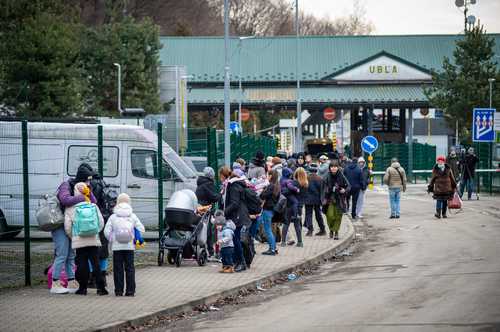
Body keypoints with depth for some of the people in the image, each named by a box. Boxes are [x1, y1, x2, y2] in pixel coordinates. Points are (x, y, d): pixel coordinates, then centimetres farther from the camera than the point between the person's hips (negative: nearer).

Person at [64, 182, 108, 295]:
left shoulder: (70, 208, -2)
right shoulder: (94, 206, 5)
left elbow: (67, 227, -3)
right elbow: (101, 223, 3)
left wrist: (72, 237, 14)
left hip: (79, 241, -1)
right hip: (93, 240, 2)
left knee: (82, 265, 4)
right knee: (96, 264, 3)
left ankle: (83, 288, 6)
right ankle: (100, 287, 1)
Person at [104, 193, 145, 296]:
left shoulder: (113, 217, 0)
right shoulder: (133, 216, 3)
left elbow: (107, 232, -5)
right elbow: (141, 229, 2)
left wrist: (112, 240, 9)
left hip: (117, 246, -1)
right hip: (129, 246, 1)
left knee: (118, 269, 3)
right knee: (130, 268, 5)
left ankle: (119, 291, 2)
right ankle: (130, 290, 2)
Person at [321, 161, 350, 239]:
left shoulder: (342, 177, -3)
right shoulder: (327, 177, -2)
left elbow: (348, 186, 5)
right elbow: (323, 189, 1)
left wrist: (344, 190, -16)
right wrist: (323, 199, -7)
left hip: (339, 200, 0)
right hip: (330, 200, 0)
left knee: (338, 216, 3)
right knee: (330, 216, -9)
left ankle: (336, 231, 19)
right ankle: (331, 230, 17)